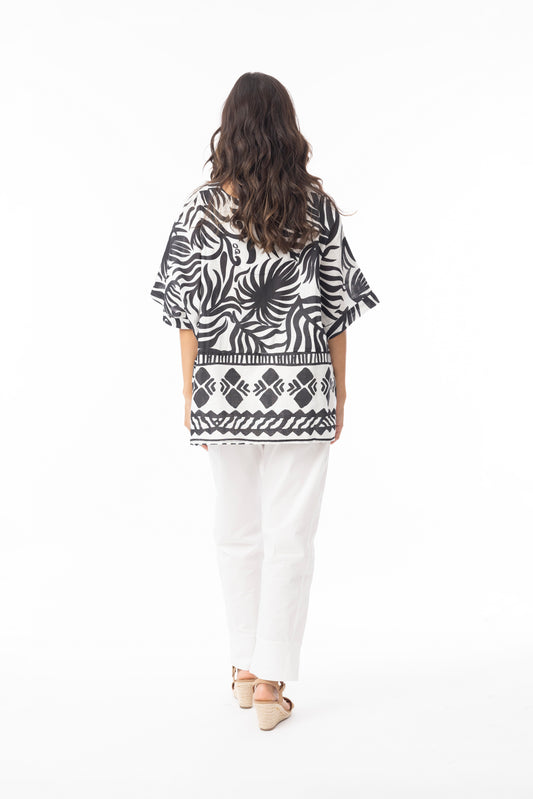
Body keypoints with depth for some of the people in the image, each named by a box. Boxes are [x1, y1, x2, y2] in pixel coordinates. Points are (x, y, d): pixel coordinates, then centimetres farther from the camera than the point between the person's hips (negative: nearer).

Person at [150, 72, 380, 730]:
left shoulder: (201, 207, -3)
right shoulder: (317, 206, -2)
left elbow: (186, 307, -2)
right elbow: (337, 305, 1)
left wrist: (191, 392, 7)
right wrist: (337, 391, 10)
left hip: (225, 387, 1)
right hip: (301, 388, -1)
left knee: (237, 532, 14)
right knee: (290, 535, 4)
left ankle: (245, 669, 24)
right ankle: (270, 682, 6)